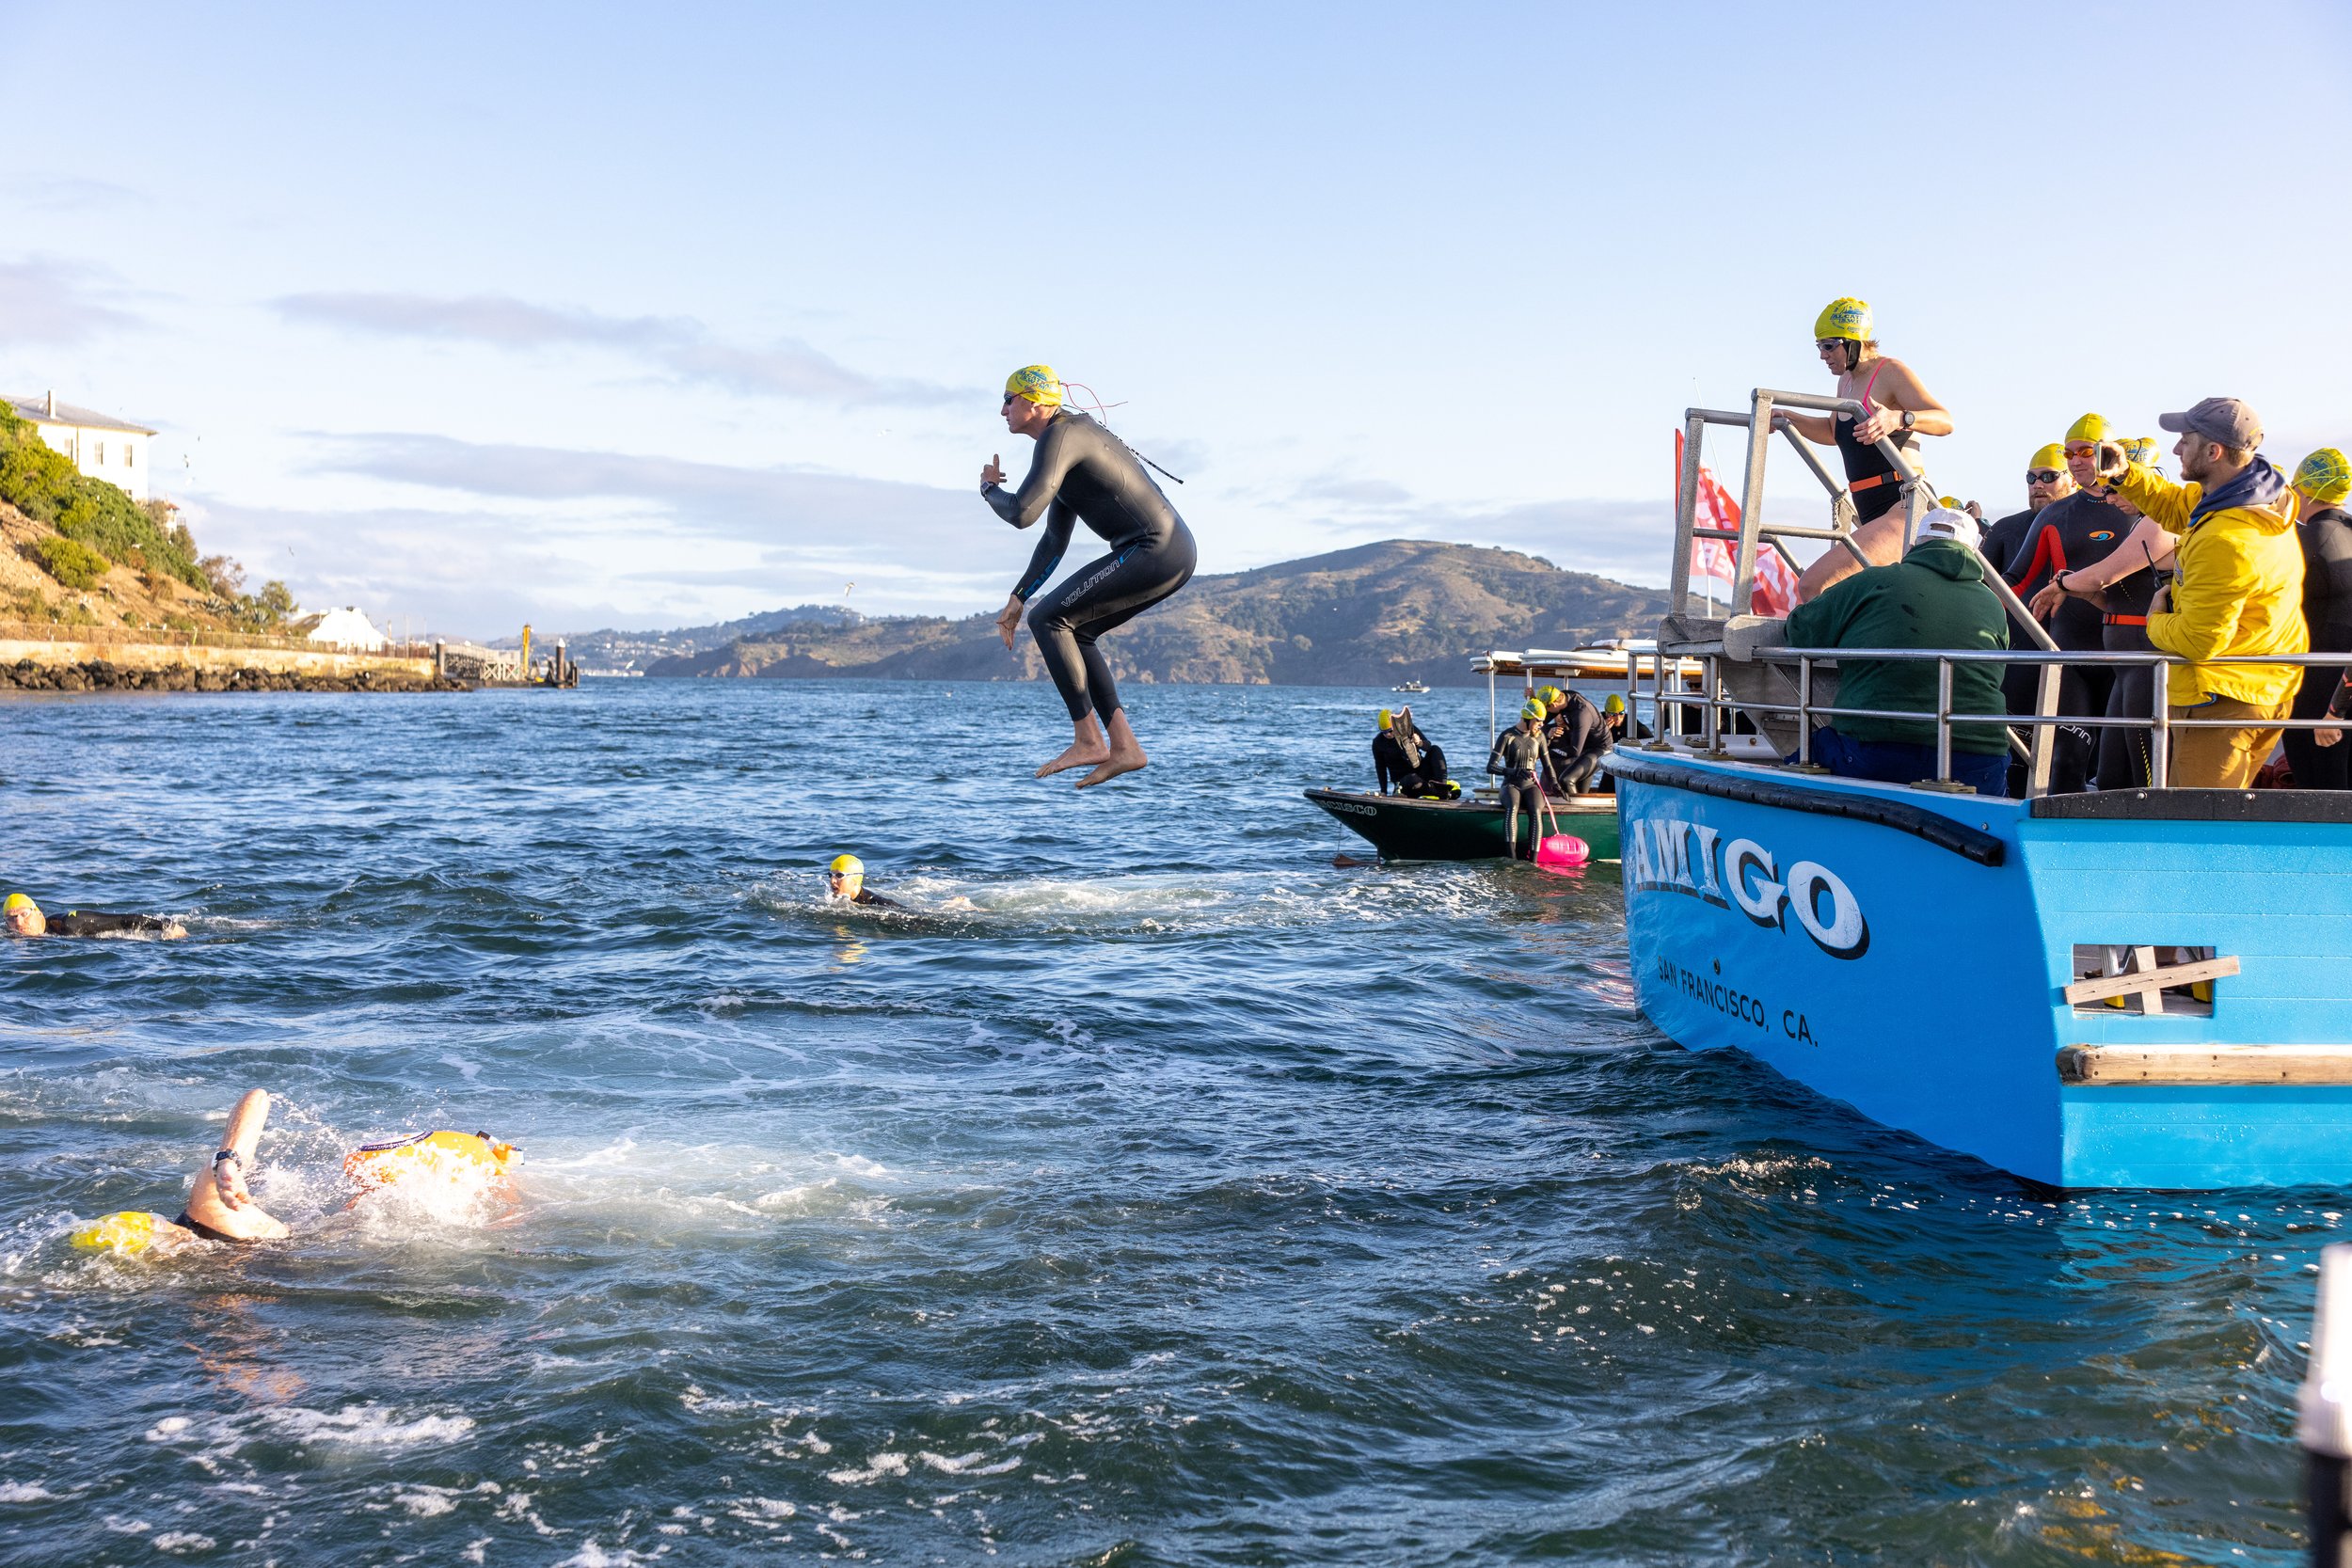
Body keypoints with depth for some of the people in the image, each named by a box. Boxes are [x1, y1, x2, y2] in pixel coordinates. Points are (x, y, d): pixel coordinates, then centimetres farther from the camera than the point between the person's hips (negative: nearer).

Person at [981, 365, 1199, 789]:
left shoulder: (1059, 435, -9)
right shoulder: (1070, 440, 23)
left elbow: (1022, 513, -19)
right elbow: (1054, 542, 28)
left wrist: (990, 489, 4)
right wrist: (1015, 602, 26)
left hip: (1153, 552, -10)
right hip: (1172, 553, 10)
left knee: (1047, 618, -8)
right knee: (1070, 631, 15)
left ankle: (1088, 740, -6)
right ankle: (1123, 746, 9)